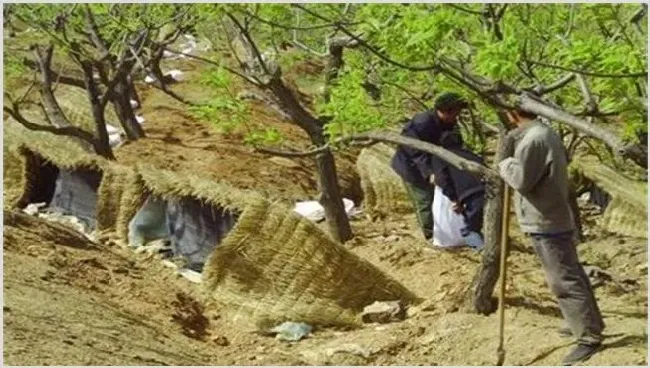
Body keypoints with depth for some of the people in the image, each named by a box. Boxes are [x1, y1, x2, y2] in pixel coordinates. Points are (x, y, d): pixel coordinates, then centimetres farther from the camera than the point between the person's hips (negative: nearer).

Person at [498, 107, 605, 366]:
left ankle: (589, 337, -4)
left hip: (546, 223, -10)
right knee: (570, 275, 19)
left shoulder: (534, 140, -21)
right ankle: (589, 324, 30)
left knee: (564, 280, -7)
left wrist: (505, 165, -4)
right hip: (554, 219, 10)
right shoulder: (546, 133, 10)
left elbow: (522, 179, -24)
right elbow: (565, 158, 25)